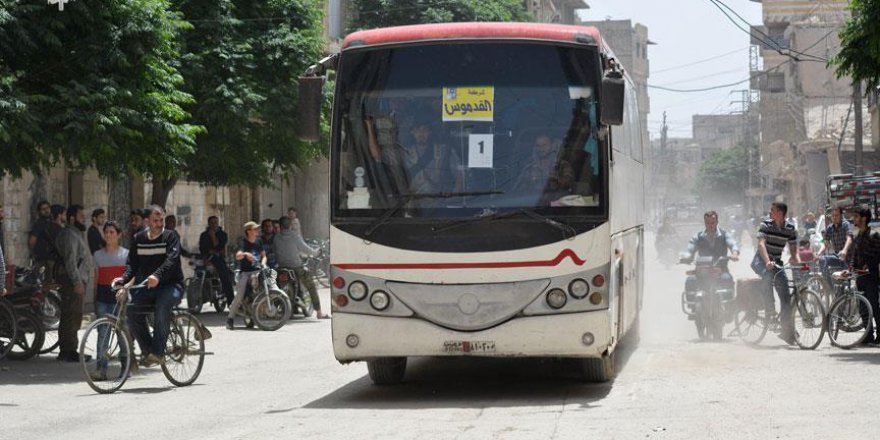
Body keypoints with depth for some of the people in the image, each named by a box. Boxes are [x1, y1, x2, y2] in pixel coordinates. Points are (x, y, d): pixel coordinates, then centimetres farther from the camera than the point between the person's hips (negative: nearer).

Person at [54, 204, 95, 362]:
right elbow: (70, 260, -20)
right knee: (72, 315, -12)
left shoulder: (77, 233, 22)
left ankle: (67, 351, 18)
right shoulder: (70, 235, -12)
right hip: (72, 280, -11)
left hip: (78, 280, 11)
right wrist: (77, 282, -24)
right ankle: (69, 351, -13)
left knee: (74, 317, 13)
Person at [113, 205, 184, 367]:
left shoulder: (171, 237, -5)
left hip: (171, 284, -5)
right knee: (133, 312, -20)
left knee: (162, 305, -36)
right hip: (147, 286, 5)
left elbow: (171, 260, -22)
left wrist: (157, 276, -40)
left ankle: (158, 352, -31)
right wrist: (124, 279, -17)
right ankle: (148, 351, -4)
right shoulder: (139, 239, 9)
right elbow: (132, 263, 5)